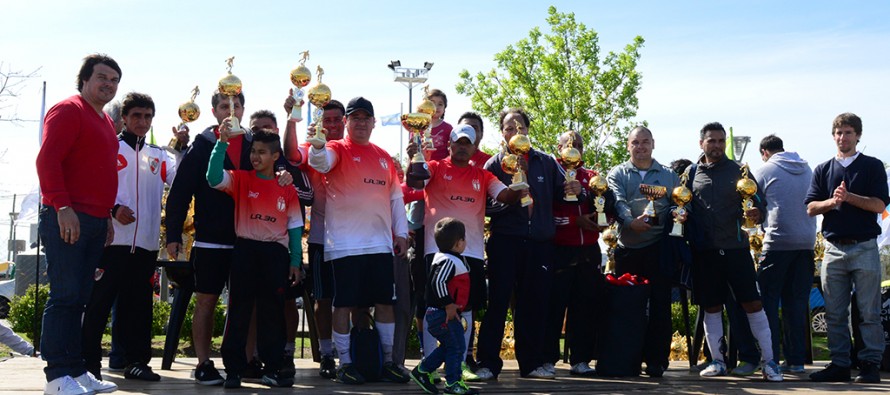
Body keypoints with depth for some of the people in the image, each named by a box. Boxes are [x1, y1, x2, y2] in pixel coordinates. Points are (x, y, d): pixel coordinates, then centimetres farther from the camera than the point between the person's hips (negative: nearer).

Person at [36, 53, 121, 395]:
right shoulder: (68, 111, -5)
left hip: (95, 222, 9)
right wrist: (62, 206, -22)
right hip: (67, 218, -9)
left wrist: (107, 216, 20)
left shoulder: (105, 121, 22)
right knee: (65, 296, -9)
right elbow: (47, 160, -14)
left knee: (79, 299, 9)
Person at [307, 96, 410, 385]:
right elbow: (320, 161, -24)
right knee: (345, 304, 0)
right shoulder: (338, 150, 0)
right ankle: (345, 363, 10)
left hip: (380, 243, 5)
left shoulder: (384, 157, 16)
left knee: (385, 302, 8)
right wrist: (317, 145, -45)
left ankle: (387, 361, 18)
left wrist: (401, 233, 13)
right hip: (346, 244, -5)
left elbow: (396, 197, 19)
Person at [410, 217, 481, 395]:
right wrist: (448, 305, -23)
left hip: (446, 313, 11)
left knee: (447, 346, 19)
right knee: (457, 346, -5)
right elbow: (438, 282, -28)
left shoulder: (454, 260, 15)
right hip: (443, 314, -11)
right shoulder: (448, 261, -19)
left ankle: (422, 370, 24)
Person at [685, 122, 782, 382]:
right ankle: (717, 361, 19)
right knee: (711, 307, 8)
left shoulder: (739, 171, 6)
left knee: (752, 303, -4)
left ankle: (768, 361, 3)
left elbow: (759, 202, 3)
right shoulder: (691, 173, 10)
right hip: (703, 251, 2)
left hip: (735, 247, -2)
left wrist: (756, 213, -18)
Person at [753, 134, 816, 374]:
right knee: (797, 301, 7)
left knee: (768, 299, 1)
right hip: (806, 241, 5)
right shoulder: (807, 170, 13)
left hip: (777, 241, -4)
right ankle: (796, 359, 6)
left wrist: (764, 228, 24)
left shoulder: (765, 171, 0)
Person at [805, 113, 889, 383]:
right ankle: (839, 364, 11)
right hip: (834, 248, 3)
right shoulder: (823, 170, 14)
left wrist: (849, 197, -16)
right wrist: (832, 201, -13)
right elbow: (811, 208, 5)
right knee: (835, 314, 5)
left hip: (864, 247, -3)